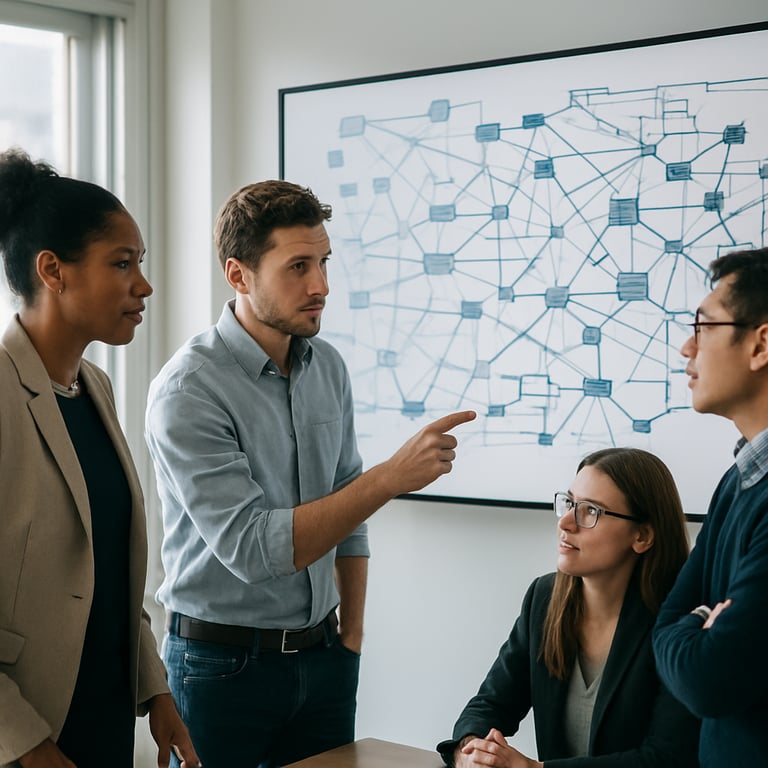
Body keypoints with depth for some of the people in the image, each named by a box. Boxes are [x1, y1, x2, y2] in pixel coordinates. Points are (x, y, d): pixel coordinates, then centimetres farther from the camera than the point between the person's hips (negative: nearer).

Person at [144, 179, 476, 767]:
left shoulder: (329, 368, 3)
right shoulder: (188, 392, -18)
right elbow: (251, 548, -26)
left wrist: (351, 637, 10)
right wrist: (391, 478, -29)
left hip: (322, 656, 5)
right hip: (224, 665, -5)